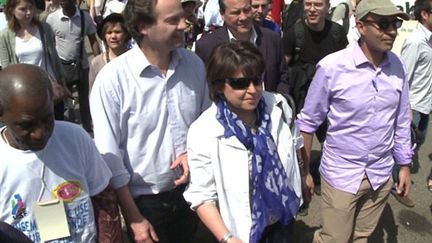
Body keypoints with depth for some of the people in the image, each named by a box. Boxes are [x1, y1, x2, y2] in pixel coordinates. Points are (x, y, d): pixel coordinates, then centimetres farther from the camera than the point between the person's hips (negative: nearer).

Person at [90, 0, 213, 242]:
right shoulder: (112, 78, -20)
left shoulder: (195, 64, -6)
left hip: (189, 191, 4)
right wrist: (134, 219, -8)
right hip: (144, 199, -4)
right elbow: (109, 156, -14)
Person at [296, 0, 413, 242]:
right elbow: (308, 122, -10)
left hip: (381, 174, 5)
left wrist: (404, 165, 12)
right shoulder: (332, 67, -20)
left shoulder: (397, 66, -5)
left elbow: (401, 121, 7)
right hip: (341, 174, -4)